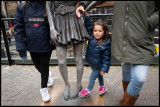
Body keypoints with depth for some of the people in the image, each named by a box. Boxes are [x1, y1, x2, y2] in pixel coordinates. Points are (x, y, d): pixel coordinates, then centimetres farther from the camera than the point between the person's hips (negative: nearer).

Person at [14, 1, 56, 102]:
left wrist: (54, 44, -3)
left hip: (46, 45, -2)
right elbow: (18, 28, -2)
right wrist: (21, 47, -7)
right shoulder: (22, 8, -1)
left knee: (44, 67, 11)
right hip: (32, 45, 3)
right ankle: (48, 75, 53)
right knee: (37, 66, 21)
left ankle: (44, 88, 34)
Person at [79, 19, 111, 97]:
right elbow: (87, 27, -3)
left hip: (98, 66, -5)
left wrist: (104, 68, -17)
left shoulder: (106, 44, -26)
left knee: (92, 78, 11)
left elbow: (106, 57, -19)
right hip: (92, 63, 6)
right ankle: (102, 86, 53)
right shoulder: (92, 38, -12)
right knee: (99, 75, 28)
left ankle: (88, 91, 39)